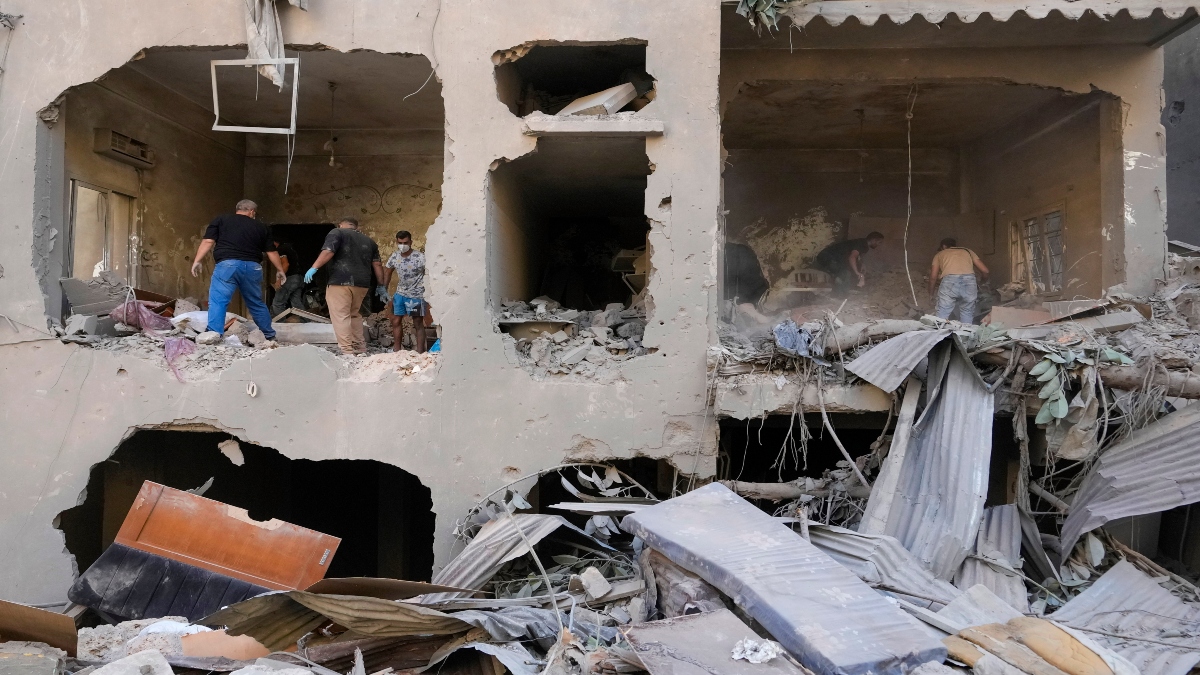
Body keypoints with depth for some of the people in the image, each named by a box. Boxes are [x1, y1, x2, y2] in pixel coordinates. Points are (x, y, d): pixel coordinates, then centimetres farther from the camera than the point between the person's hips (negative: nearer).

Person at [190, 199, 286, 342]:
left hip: (227, 264, -3)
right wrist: (280, 270, 28)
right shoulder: (261, 227, 18)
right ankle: (269, 335, 26)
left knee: (218, 301, -5)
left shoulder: (220, 220, 13)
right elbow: (271, 251, 19)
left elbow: (208, 241, 3)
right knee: (256, 303, 17)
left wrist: (197, 261, 5)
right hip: (252, 267, 3)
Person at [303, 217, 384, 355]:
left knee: (341, 316, -5)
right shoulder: (368, 241, 23)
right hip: (362, 283, 6)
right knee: (354, 314, 21)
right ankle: (360, 348, 20)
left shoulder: (337, 232, 8)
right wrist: (381, 286, 22)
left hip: (341, 281, -6)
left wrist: (313, 268, -12)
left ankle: (347, 351, -13)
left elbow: (328, 252, -10)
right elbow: (377, 265, 18)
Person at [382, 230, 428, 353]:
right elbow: (387, 272, 14)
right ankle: (396, 350, 21)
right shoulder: (394, 257, -1)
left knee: (418, 324, 0)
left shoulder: (420, 257, -19)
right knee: (396, 321, 10)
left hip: (416, 294, -6)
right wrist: (384, 289, 10)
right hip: (400, 293, 6)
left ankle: (419, 352, 4)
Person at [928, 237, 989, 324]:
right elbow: (985, 270, 25)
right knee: (967, 320, 12)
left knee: (941, 318, 2)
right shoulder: (968, 251, 32)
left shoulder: (940, 254, 28)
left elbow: (933, 277, 19)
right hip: (969, 281, 2)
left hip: (949, 282, -2)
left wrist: (931, 294, 31)